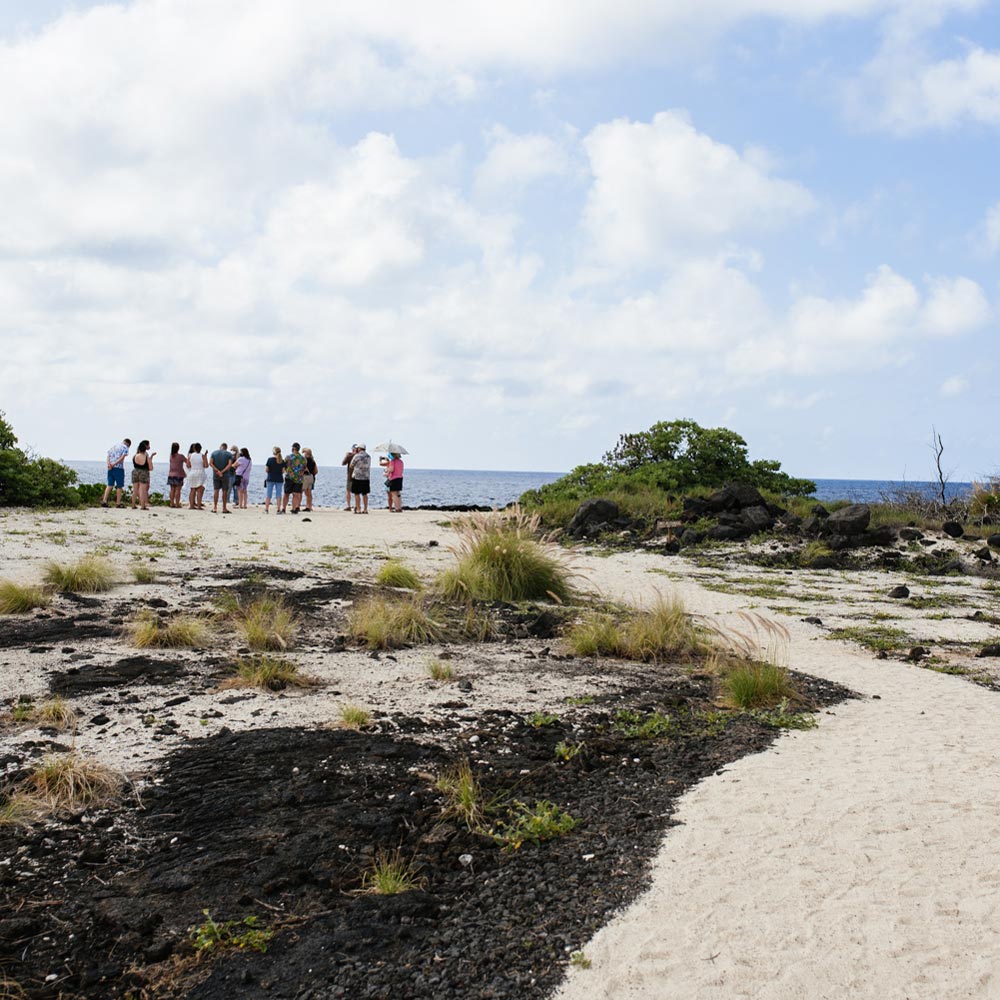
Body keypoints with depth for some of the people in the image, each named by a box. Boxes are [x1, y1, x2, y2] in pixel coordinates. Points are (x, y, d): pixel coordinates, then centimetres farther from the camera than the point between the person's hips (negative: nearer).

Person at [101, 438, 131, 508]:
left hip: (110, 468, 6)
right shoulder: (125, 447, 1)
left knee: (109, 485, 10)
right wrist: (114, 464, -14)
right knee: (119, 486, 2)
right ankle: (118, 503, 3)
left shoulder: (113, 446, 20)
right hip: (119, 468, -6)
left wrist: (109, 464, -7)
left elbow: (108, 456, 7)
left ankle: (104, 501, 0)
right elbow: (122, 457, -13)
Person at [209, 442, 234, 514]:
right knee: (225, 491, 3)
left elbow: (210, 463, -6)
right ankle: (224, 508, 4)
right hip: (225, 475, -2)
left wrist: (218, 471, -12)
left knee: (216, 490, 6)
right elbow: (230, 464, -14)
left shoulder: (214, 453, 5)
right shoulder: (229, 454, -1)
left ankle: (215, 508, 1)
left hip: (215, 475, 2)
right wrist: (222, 471, -15)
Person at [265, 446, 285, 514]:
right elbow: (283, 471, -2)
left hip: (270, 479, -1)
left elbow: (266, 469, -5)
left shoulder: (270, 459, -6)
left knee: (268, 495, 6)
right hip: (279, 479, 1)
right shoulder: (282, 461, -2)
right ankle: (279, 510, 2)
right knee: (278, 495, 4)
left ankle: (266, 509, 5)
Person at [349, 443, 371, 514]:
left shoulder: (357, 456, -11)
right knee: (364, 494, 10)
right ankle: (365, 509, 9)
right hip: (366, 478, 6)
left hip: (357, 477, -5)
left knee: (357, 494, -1)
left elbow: (351, 466, -1)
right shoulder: (369, 456, 7)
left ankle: (358, 510, -4)